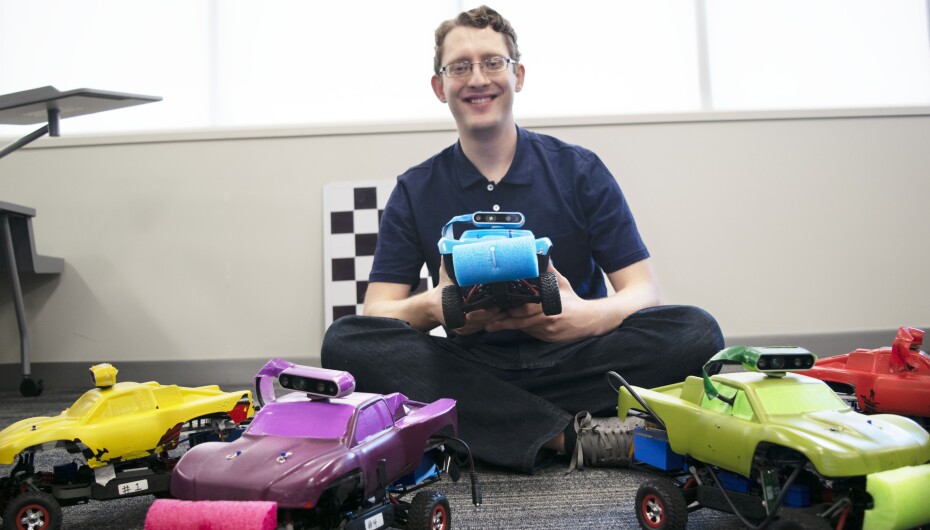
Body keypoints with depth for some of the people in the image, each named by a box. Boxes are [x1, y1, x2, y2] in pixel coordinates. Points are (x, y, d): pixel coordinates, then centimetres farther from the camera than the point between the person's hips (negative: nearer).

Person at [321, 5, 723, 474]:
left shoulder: (580, 171, 5)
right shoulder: (415, 191, 7)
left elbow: (643, 290, -1)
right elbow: (377, 310, 0)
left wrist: (590, 315, -25)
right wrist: (433, 307, -25)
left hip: (571, 360, 0)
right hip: (471, 370, 1)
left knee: (695, 332, -24)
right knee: (345, 341, -25)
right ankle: (572, 435, -29)